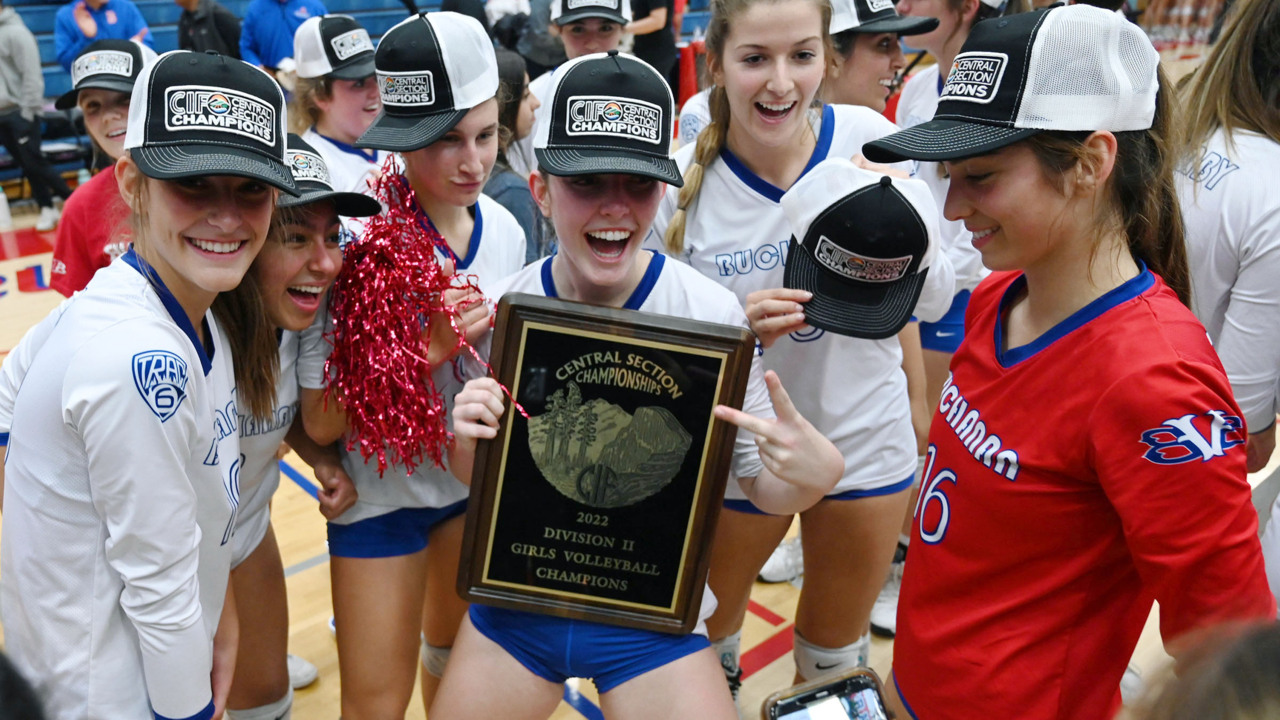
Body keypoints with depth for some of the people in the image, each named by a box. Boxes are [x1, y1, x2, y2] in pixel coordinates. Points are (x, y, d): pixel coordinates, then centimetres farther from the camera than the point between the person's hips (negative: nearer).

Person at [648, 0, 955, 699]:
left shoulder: (869, 139, -14)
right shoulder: (682, 181, -17)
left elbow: (933, 303, -6)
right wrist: (736, 329, -28)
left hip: (863, 439, 1)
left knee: (835, 651, 23)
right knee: (706, 629, 21)